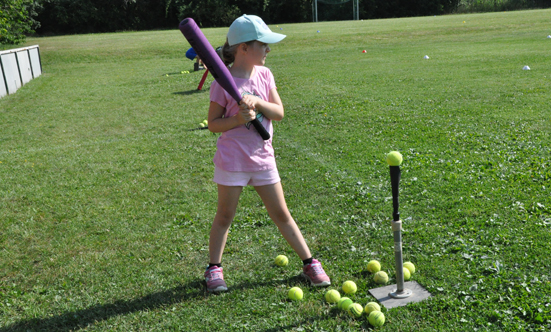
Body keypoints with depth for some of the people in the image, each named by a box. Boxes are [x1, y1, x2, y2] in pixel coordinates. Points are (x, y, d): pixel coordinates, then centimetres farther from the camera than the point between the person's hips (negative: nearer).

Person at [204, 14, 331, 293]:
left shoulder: (264, 75, 3)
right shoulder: (223, 83, -10)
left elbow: (279, 113, -2)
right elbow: (213, 124, -6)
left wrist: (256, 102, -19)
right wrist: (239, 118, -23)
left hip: (263, 158, 4)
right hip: (232, 160, -4)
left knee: (281, 214, 11)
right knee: (224, 217, 9)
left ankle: (309, 263, 21)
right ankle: (214, 268, 27)